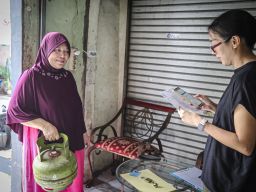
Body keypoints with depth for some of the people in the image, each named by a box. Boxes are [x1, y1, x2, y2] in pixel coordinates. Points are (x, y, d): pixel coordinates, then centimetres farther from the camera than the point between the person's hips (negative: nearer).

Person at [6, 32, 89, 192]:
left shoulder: (68, 77, 5)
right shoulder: (31, 77, -12)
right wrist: (44, 125, -21)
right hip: (43, 143, -5)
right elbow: (15, 110, -13)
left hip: (71, 141, 5)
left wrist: (83, 132, 15)